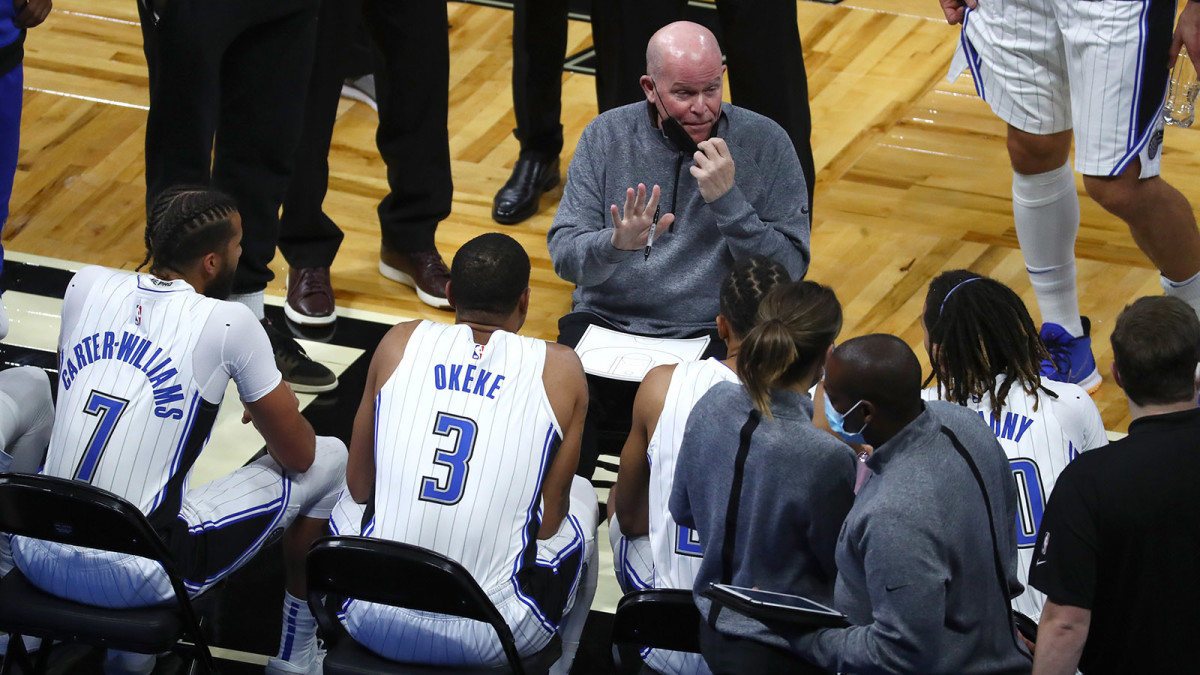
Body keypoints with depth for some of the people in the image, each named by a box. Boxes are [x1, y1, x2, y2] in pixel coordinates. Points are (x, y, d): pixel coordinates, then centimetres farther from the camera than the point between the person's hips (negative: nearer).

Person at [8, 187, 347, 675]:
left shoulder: (85, 286, 6)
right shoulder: (228, 324, -8)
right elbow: (297, 456, 1)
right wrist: (268, 412, 25)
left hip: (37, 556, 5)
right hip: (136, 579, -5)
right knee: (331, 459, 11)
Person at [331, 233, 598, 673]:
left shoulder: (399, 344, 3)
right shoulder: (561, 369, -2)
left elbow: (359, 488, 11)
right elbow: (550, 520, 2)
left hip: (373, 620, 2)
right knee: (581, 497, 30)